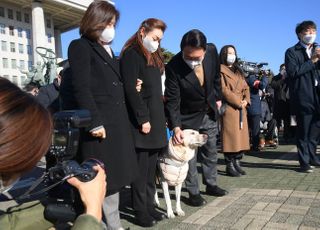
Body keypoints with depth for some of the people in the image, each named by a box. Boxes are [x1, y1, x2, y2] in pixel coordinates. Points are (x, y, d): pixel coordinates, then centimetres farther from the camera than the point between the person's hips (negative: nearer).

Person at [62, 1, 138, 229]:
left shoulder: (109, 50, 21)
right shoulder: (80, 47, -5)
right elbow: (81, 89, -14)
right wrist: (94, 122, -19)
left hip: (118, 122, 9)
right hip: (100, 123, -8)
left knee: (114, 177, 14)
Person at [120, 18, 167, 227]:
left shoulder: (154, 56, 20)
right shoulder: (132, 54, -6)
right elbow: (131, 89, -16)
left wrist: (162, 117, 13)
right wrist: (143, 119, -18)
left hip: (156, 118, 8)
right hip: (142, 120, -8)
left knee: (151, 168, 11)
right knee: (141, 169, -1)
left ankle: (150, 207, 21)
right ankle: (141, 212, 10)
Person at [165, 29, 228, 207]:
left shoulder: (212, 51, -18)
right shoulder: (173, 67, -29)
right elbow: (172, 100, -24)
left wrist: (218, 97, 11)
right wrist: (176, 127, -32)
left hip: (209, 113, 5)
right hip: (187, 118, -4)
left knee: (211, 152, 18)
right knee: (189, 156, 4)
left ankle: (211, 184, 36)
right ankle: (194, 192, 20)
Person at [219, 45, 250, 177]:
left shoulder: (238, 71, 24)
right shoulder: (221, 70, -1)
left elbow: (246, 87, 18)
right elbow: (224, 90, -11)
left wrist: (246, 100, -1)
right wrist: (238, 102, -13)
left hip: (241, 108, 8)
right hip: (229, 107, -8)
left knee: (241, 136, 8)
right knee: (231, 136, -7)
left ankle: (237, 163, 17)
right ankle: (229, 165, 0)